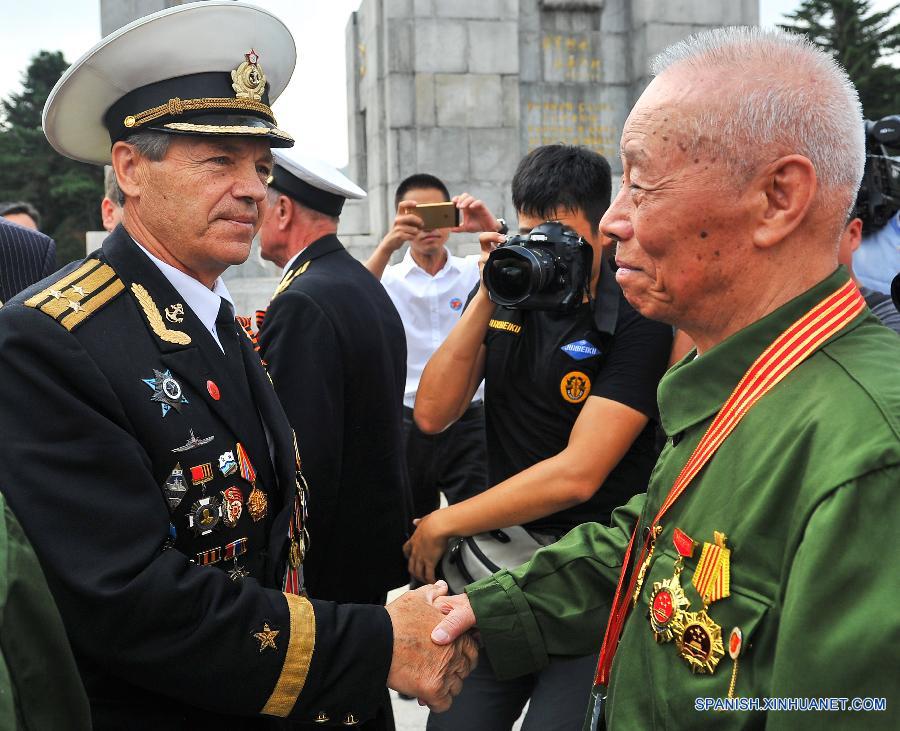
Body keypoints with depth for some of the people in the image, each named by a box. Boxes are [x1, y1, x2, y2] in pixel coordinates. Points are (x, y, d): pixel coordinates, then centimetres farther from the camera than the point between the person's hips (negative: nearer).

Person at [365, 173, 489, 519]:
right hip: (408, 423, 1)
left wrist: (492, 227, -28)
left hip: (468, 422, 0)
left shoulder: (475, 270, 6)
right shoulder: (389, 278, 4)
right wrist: (387, 245, -31)